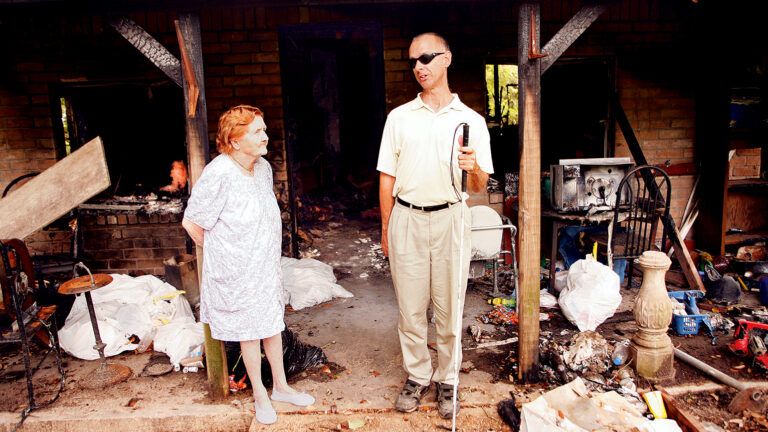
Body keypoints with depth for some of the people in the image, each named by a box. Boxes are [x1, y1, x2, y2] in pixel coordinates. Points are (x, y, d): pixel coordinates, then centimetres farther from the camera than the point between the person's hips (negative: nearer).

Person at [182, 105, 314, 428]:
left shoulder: (263, 167, -1)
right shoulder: (218, 175, -24)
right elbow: (191, 222, -17)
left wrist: (266, 252, 13)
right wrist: (219, 252, -5)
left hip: (266, 264, 6)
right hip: (237, 271, -6)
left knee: (273, 322, 16)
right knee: (249, 329, 10)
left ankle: (280, 386, 36)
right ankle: (259, 395, 30)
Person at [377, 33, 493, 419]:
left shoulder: (471, 120, 2)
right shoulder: (399, 117, 5)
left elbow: (480, 187, 1)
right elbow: (387, 177, 7)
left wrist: (474, 168, -22)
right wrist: (385, 228, 6)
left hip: (450, 218, -1)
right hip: (406, 218, 1)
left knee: (449, 307, 8)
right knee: (410, 307, 9)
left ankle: (448, 380, 26)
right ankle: (416, 376, 28)